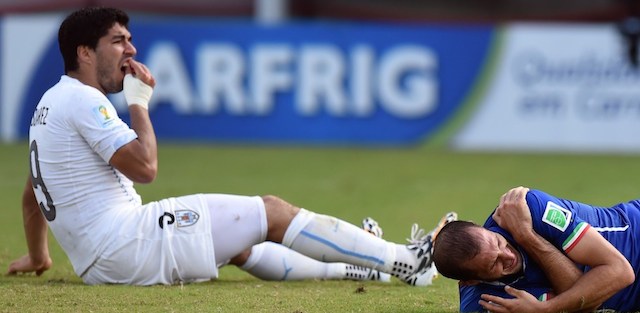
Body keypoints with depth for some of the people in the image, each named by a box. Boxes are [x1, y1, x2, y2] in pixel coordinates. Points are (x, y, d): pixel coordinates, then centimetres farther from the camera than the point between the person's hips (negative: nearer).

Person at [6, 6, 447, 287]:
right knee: (271, 211, -3)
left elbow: (32, 195, 30)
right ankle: (401, 260, 0)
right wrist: (139, 102, -5)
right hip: (129, 244, -10)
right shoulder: (83, 100, -12)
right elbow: (145, 167, -19)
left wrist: (38, 257, 43)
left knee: (241, 245, 24)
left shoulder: (51, 102, 20)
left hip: (96, 263, 10)